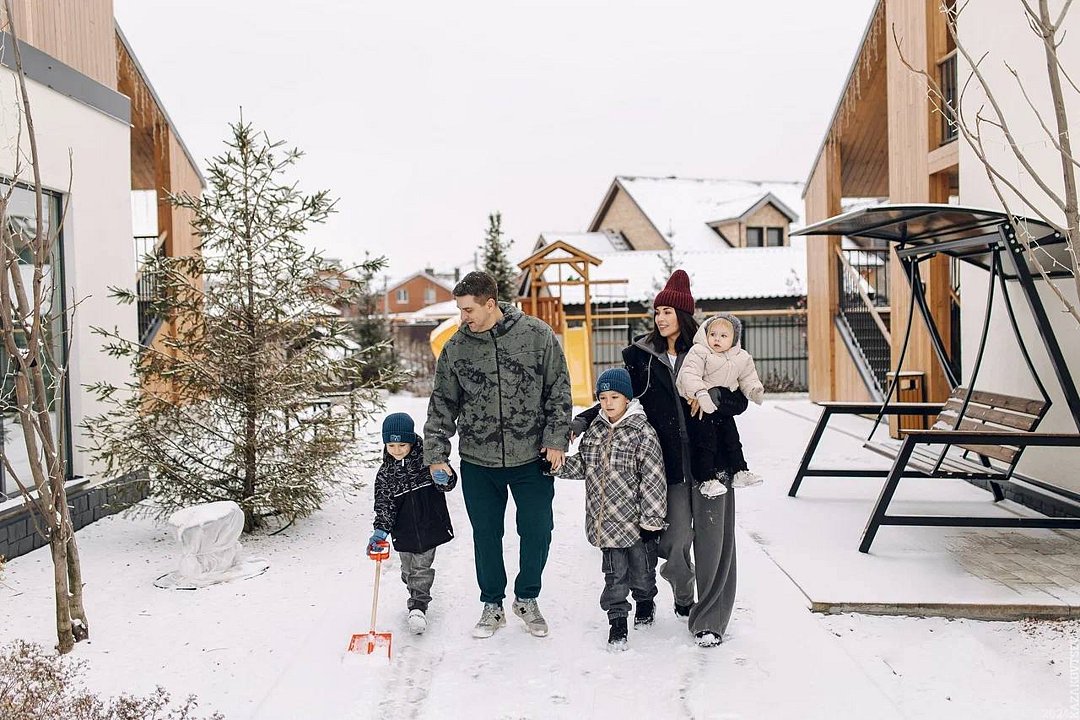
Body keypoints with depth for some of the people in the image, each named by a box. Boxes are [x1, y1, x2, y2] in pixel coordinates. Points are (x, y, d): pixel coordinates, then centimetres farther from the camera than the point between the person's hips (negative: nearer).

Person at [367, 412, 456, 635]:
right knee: (408, 568, 12)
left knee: (422, 567, 1)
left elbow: (449, 483, -6)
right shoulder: (385, 473, -2)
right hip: (404, 530, 3)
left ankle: (418, 606, 10)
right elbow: (384, 505, -3)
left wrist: (443, 479, -31)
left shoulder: (427, 459, -8)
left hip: (429, 524, -2)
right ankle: (418, 599, 30)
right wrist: (381, 530, -16)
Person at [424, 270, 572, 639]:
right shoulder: (456, 347, -1)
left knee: (537, 531, 5)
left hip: (532, 457, -1)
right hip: (477, 461, 1)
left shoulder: (537, 334, -6)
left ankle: (526, 599, 29)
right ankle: (492, 605, 29)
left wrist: (556, 439, -5)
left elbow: (559, 390, 0)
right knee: (486, 535, 10)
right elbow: (442, 404, 6)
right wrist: (436, 454, 1)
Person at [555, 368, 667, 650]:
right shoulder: (595, 430, 4)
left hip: (636, 518, -3)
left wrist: (652, 519, -13)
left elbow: (653, 478, -13)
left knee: (642, 568, 16)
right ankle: (617, 618, 20)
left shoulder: (642, 432, -13)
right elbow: (582, 465, 13)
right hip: (606, 520, 3)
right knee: (614, 573, 8)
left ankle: (645, 601, 43)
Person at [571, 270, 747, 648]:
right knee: (675, 539, -2)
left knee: (710, 539, 1)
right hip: (670, 464, 1)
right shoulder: (642, 355, 5)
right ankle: (683, 597, 31)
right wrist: (581, 422, -1)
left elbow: (740, 401, 2)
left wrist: (711, 395, -18)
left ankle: (709, 619, 16)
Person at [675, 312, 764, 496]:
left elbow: (748, 379, 12)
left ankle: (739, 472, 23)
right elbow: (689, 375, -27)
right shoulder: (699, 352, -16)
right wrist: (701, 393, -40)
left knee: (732, 438, 11)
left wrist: (755, 391, -8)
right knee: (706, 441, -10)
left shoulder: (742, 358, 2)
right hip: (697, 405, -6)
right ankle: (708, 479, -4)